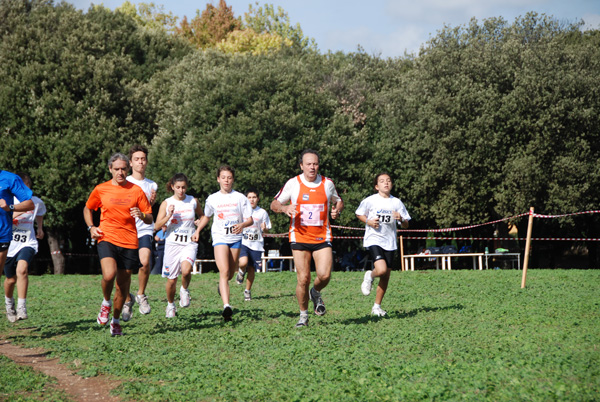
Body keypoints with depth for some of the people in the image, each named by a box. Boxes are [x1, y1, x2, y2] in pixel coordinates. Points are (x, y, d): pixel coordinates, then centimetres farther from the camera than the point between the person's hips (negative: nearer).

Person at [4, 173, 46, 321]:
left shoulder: (36, 202, 2)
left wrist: (40, 228, 19)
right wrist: (17, 213, -26)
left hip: (27, 243, -1)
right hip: (8, 245, 1)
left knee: (22, 269, -29)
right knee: (11, 279, 12)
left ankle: (21, 308, -27)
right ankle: (9, 304, 44)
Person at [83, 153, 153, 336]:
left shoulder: (136, 190, 5)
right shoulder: (100, 189, 5)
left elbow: (150, 219, 7)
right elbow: (87, 209, 21)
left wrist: (142, 215, -16)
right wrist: (91, 227, 4)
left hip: (129, 242, 1)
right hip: (107, 238, -1)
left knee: (123, 284, 5)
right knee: (109, 274, -26)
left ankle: (116, 321, 24)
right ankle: (106, 303, 5)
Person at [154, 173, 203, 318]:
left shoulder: (193, 201, 4)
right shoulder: (167, 203, 0)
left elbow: (202, 216, 22)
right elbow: (157, 225, -4)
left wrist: (197, 231, 6)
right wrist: (169, 215, -18)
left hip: (189, 243, 0)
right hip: (172, 243, 0)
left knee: (186, 270, -27)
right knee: (171, 279, 4)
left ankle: (184, 290, 5)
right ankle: (170, 305, 29)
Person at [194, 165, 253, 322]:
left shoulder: (240, 198, 2)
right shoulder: (212, 199, 6)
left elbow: (250, 220, 0)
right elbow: (206, 217, 24)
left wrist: (242, 225, -21)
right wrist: (197, 231, 15)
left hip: (236, 238, 2)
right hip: (220, 238, -2)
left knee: (230, 274, 12)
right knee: (224, 271, -19)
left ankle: (222, 286, 48)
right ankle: (227, 306, -29)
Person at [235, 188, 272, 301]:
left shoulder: (262, 213, 5)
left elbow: (266, 231, 9)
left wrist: (264, 228, -12)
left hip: (256, 245, 1)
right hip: (242, 242, -1)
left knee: (252, 269, 2)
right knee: (243, 263, -24)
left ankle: (248, 291, 21)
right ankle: (241, 272, 12)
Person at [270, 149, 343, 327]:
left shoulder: (327, 183, 4)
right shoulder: (293, 184, -1)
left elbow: (339, 201, 21)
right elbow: (274, 204, 7)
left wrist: (337, 210, -2)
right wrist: (285, 208, -15)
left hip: (322, 237, 1)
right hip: (299, 237, -1)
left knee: (324, 275, -14)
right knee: (303, 279, -6)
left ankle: (316, 293, 21)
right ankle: (303, 315, 14)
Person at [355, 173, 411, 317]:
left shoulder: (397, 202, 6)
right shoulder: (370, 200, -3)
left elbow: (406, 225, 11)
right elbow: (359, 214, 11)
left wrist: (401, 219, -12)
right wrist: (368, 221, -8)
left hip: (390, 242, 4)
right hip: (373, 239, -4)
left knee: (386, 276, 5)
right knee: (381, 270, -24)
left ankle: (377, 306, 18)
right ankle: (369, 276, 12)